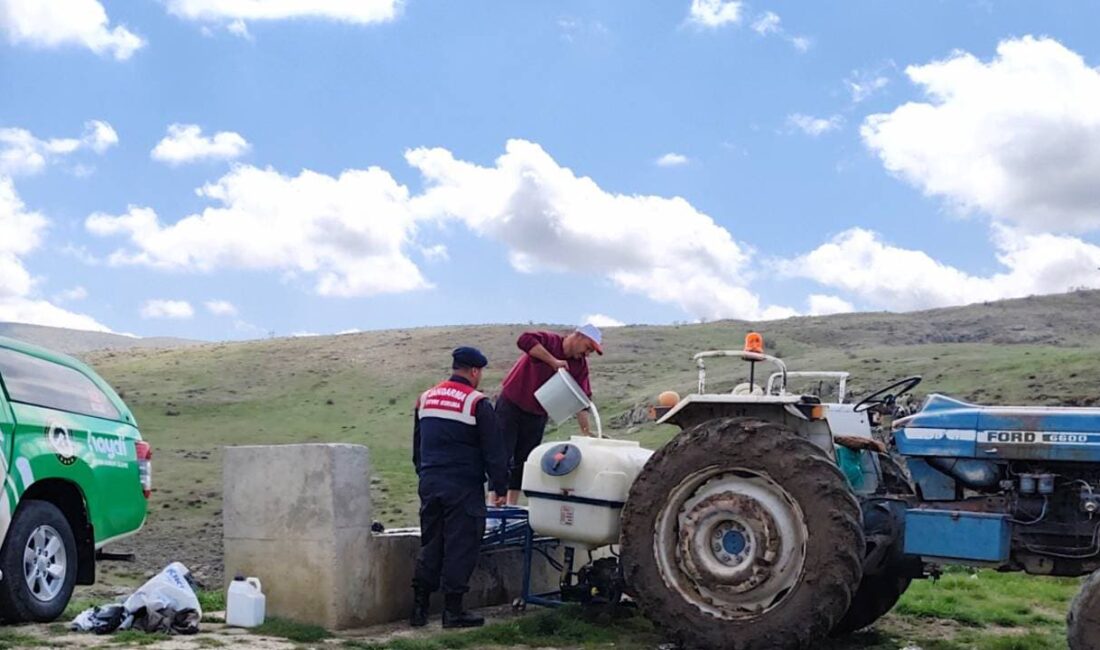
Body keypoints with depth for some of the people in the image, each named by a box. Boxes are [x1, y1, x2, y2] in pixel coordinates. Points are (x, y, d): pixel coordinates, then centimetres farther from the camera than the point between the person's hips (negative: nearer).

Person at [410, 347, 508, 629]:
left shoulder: (425, 398, 12)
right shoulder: (478, 404, -9)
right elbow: (493, 451, -9)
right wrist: (500, 488, -2)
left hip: (429, 485, 6)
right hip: (463, 488, -6)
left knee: (430, 545, 14)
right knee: (460, 547, 0)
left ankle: (419, 607, 15)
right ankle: (453, 610, 2)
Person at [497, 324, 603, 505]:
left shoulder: (580, 365, -2)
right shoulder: (549, 341, -17)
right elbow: (524, 340, -37)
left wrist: (586, 430, -12)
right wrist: (553, 361, -34)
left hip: (537, 415, 6)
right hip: (511, 406, -6)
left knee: (524, 462, 8)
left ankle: (511, 506, 15)